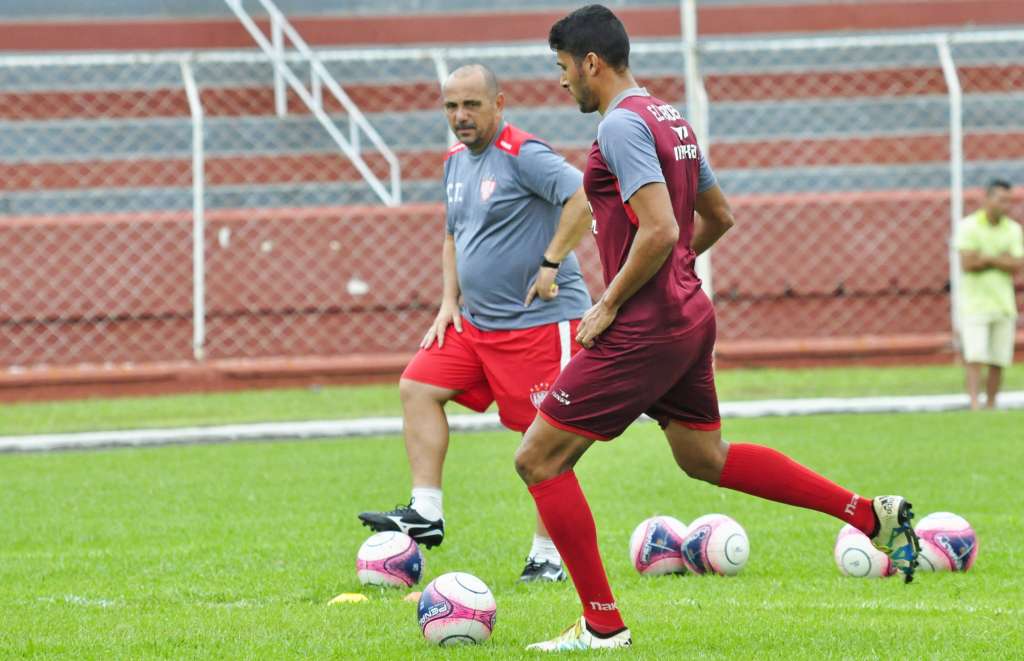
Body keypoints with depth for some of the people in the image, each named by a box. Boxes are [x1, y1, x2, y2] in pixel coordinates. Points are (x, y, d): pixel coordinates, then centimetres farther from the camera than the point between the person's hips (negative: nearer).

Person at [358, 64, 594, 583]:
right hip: (474, 320, 9)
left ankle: (547, 557, 3)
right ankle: (426, 513, 4)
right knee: (418, 388, 2)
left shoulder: (522, 155, -16)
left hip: (539, 320, -9)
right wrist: (449, 302, 14)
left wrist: (551, 263, -22)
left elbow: (584, 197, -27)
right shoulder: (455, 161, 12)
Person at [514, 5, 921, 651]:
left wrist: (609, 306, -15)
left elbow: (659, 231, -26)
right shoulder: (670, 119, 13)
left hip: (642, 329, -10)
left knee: (539, 458, -3)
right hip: (690, 315, 10)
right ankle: (871, 513, 19)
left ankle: (602, 625, -1)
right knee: (705, 457, 24)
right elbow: (719, 217, 22)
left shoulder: (623, 125, -17)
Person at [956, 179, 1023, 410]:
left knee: (998, 362, 2)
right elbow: (967, 264, -14)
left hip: (1003, 304, 4)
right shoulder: (968, 226, -4)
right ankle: (974, 404, -18)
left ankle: (991, 405, 8)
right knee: (976, 358, -14)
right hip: (975, 302, -4)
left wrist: (986, 259, -11)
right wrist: (1002, 260, -7)